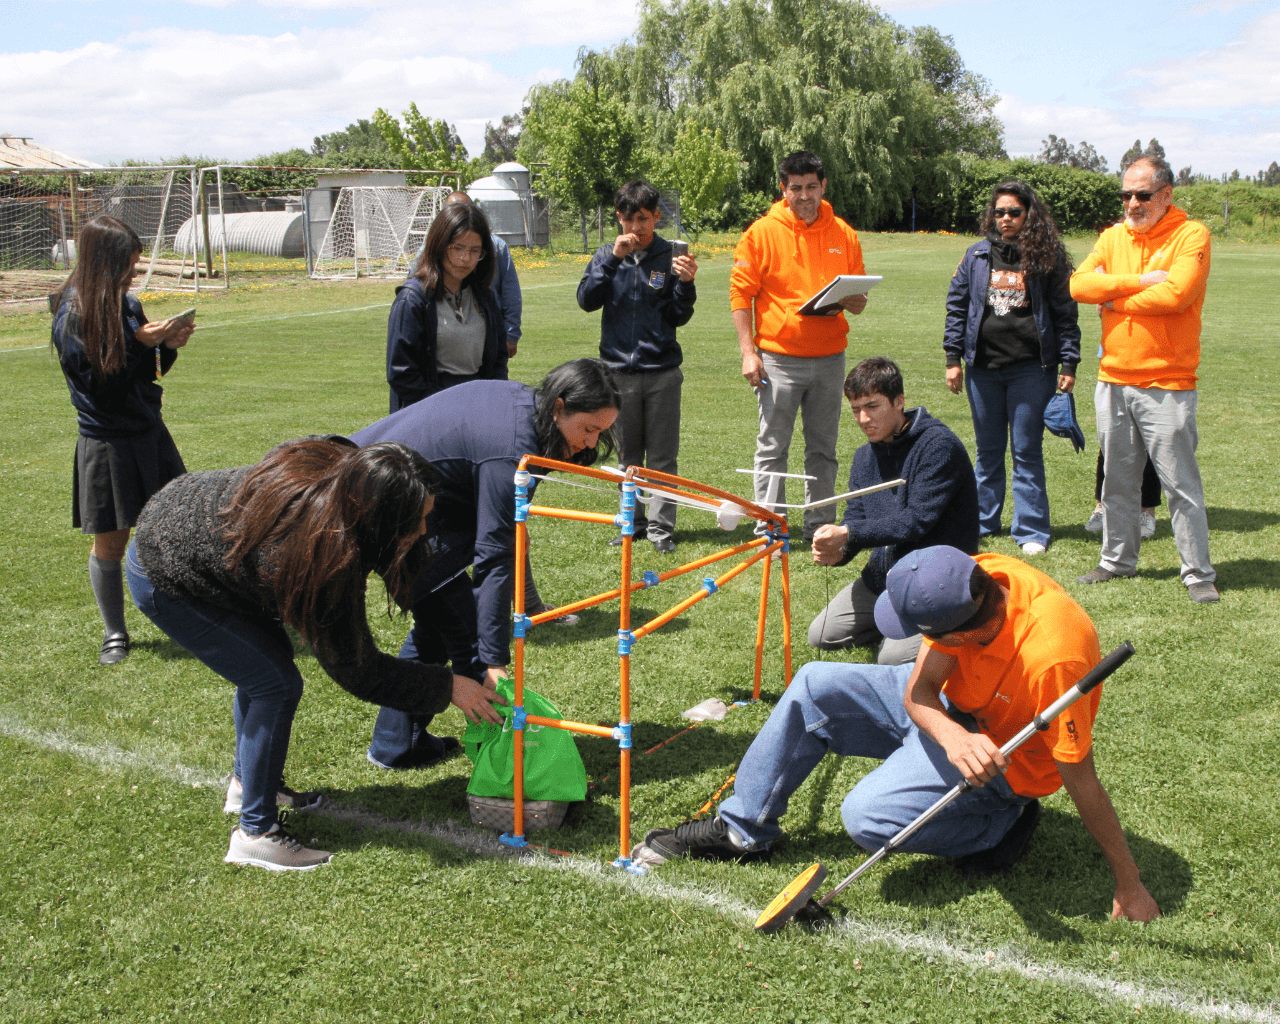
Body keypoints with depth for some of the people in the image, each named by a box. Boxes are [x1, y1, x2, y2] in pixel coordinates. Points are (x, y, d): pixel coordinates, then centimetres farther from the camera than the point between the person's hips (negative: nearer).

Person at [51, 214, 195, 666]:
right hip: (106, 445, -5)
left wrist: (168, 346, -8)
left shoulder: (127, 304, 4)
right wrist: (141, 344, -21)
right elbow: (102, 390, -18)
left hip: (150, 434, 5)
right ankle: (114, 632, 24)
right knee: (109, 545, 7)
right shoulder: (71, 319, -15)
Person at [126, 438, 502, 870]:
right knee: (277, 684, -10)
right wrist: (446, 687, -16)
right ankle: (255, 834, 2)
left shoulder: (331, 461, -18)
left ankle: (247, 782, 37)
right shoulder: (322, 556, -35)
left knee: (265, 656, 18)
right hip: (163, 580, -9)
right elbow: (355, 668, -21)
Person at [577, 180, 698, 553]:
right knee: (627, 456, 9)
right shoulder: (607, 256, 6)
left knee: (662, 457, 1)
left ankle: (661, 527, 7)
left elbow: (679, 317, 0)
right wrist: (613, 259, -14)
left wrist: (685, 284, -18)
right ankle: (632, 522, 19)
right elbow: (587, 300, -7)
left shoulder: (670, 257, 1)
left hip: (662, 372, -2)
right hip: (619, 371, 2)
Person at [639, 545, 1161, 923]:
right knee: (815, 686, -1)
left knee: (868, 817, -24)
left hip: (1005, 761, -7)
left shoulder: (1051, 657, -40)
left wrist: (1130, 887, -22)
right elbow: (917, 691, -18)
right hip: (949, 711, 7)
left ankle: (1001, 827, -1)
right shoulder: (972, 579, -23)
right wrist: (951, 737, -39)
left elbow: (1081, 781, -29)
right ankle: (742, 829, 9)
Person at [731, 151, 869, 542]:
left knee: (823, 449, 9)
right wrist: (748, 352, -10)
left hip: (829, 358, 3)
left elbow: (859, 298, 16)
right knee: (772, 448, -1)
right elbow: (740, 293, -3)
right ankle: (768, 530, 4)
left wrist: (853, 301, -9)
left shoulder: (843, 234, 9)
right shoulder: (762, 232, -1)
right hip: (778, 358, -3)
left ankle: (820, 528, 18)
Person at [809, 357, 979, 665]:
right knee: (821, 636, 4)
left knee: (893, 657, -22)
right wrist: (838, 552, -19)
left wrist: (848, 534, -29)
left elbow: (917, 521, -24)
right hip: (884, 573, 8)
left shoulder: (939, 446, -17)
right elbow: (854, 520, 5)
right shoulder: (865, 456, 8)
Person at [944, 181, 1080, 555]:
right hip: (983, 367, 3)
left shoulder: (1048, 258, 0)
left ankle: (1031, 530, 7)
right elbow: (957, 305, 10)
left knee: (1027, 450, 0)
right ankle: (981, 521, 23)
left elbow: (1065, 314, 1)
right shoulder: (977, 255, 7)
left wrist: (1068, 364, -4)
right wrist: (953, 358, 4)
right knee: (988, 449, 12)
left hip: (1031, 368, -3)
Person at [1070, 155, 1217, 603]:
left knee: (1181, 483, -3)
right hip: (1113, 380, 5)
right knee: (1117, 479, 13)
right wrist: (1140, 282, -14)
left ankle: (1199, 573, 6)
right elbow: (1079, 285, -4)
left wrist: (1115, 298, -7)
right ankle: (1117, 560, 26)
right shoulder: (1113, 237, 11)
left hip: (1167, 385, -5)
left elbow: (1175, 294, -20)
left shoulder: (1191, 235, -5)